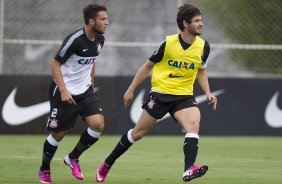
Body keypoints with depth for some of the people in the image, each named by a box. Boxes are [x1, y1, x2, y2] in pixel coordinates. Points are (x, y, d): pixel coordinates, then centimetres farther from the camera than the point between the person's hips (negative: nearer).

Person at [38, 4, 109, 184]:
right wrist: (63, 91, -23)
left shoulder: (99, 40, 1)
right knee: (59, 133, 3)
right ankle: (44, 169, 27)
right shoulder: (75, 40, -22)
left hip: (85, 91, 6)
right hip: (65, 93, -6)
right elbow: (55, 64, -17)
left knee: (98, 124, -13)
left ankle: (73, 158, 7)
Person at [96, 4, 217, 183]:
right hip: (160, 92, -2)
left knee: (194, 125, -28)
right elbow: (148, 66, 2)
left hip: (184, 95, 2)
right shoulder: (168, 43, -11)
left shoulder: (203, 46, -2)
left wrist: (208, 93, 2)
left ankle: (189, 169, -38)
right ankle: (107, 164, 25)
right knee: (138, 133, 6)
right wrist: (131, 90, 5)